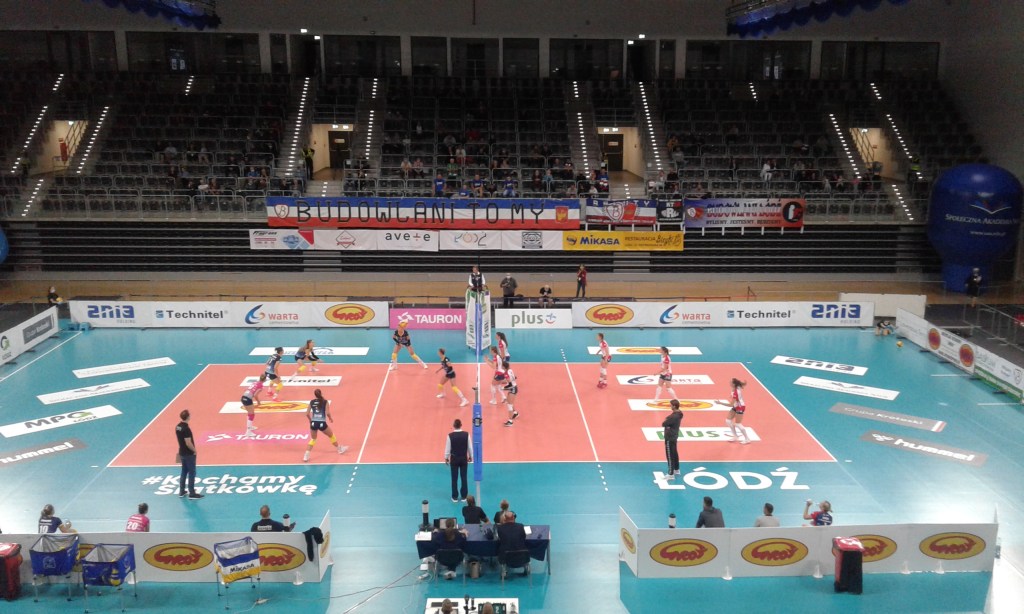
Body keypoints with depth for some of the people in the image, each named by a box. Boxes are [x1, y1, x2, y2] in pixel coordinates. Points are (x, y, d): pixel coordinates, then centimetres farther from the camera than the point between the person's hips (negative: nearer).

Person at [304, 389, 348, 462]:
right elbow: (328, 413, -10)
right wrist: (330, 418, 10)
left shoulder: (312, 402, 4)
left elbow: (307, 414, 2)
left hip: (313, 423, 3)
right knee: (331, 436, 22)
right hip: (322, 423, -3)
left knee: (313, 439, 22)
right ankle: (340, 449, 39)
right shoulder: (325, 402, -3)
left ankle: (306, 456, 9)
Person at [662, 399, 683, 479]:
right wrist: (667, 420, -12)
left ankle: (671, 474, 1)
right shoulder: (678, 413, 3)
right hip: (674, 436, 10)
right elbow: (668, 419, 9)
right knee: (674, 453, 22)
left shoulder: (674, 416, -28)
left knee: (670, 455, -3)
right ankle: (676, 470, 36)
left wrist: (665, 421, -4)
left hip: (670, 437, -10)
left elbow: (663, 424, -24)